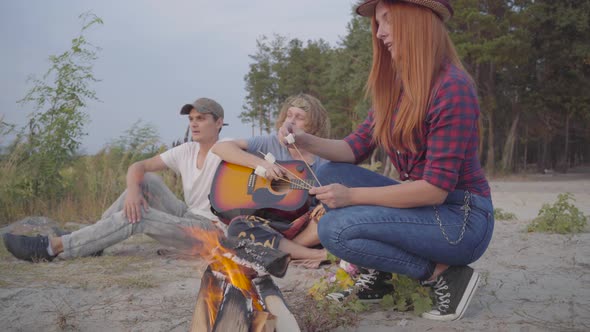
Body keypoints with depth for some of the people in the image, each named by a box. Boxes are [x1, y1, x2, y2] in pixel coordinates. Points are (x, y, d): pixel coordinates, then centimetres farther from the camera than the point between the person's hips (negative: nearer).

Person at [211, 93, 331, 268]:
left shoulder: (324, 161, 4)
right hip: (273, 224, 0)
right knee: (238, 227, -32)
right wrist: (260, 163, -19)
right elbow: (219, 147, -7)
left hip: (305, 226, 0)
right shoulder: (270, 143, 2)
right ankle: (317, 255, -25)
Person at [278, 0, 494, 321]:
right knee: (330, 174, 2)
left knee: (335, 229, -22)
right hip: (424, 206, 8)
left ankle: (444, 275, -9)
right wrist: (306, 141, -10)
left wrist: (352, 195, -23)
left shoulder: (452, 87, -21)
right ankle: (379, 269, 7)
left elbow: (435, 188, -24)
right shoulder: (394, 86, 6)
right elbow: (355, 148, 9)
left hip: (463, 220, -8)